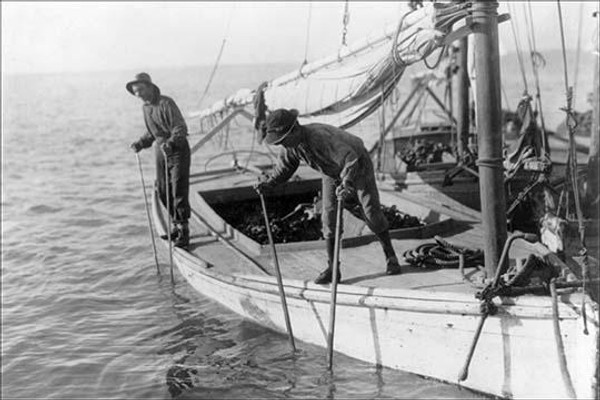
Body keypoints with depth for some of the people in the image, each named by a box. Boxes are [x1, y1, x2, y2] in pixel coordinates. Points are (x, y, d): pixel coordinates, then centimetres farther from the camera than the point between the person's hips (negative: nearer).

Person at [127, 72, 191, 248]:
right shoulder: (145, 107, 9)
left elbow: (181, 128, -22)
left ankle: (183, 230, -2)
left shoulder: (166, 103, -16)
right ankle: (176, 225, 24)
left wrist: (172, 142, -37)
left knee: (179, 190, -8)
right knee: (163, 191, 9)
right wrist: (141, 143, 7)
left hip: (177, 150, -8)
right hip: (160, 150, 8)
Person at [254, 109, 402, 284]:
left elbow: (350, 158, -47)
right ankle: (332, 269, 1)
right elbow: (285, 165, 2)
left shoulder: (320, 137, -41)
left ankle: (391, 258, 14)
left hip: (358, 166, -6)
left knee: (372, 212, -4)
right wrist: (269, 182, -12)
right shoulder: (291, 145, -17)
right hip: (332, 173, 6)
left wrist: (347, 184, -61)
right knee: (329, 217, -4)